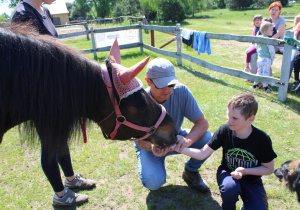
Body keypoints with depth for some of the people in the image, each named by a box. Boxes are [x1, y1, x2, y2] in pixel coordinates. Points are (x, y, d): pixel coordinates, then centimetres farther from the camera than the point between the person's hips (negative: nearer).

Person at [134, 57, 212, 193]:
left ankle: (190, 172, 7)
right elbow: (141, 140, -22)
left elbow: (202, 122, -21)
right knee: (154, 183, -29)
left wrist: (188, 140, -42)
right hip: (149, 144, -2)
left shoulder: (181, 91, -23)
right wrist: (152, 146, -47)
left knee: (209, 139, -23)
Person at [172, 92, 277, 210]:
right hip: (228, 173, 0)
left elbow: (269, 169, -7)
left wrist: (245, 171, -22)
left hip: (251, 179, 1)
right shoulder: (224, 131, -18)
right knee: (230, 187, -35)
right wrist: (179, 148, -31)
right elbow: (202, 154, -18)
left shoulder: (262, 139, -19)